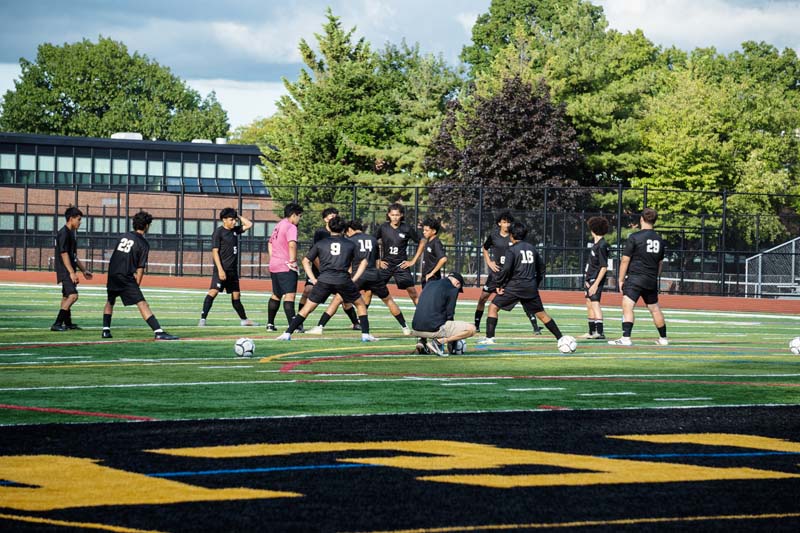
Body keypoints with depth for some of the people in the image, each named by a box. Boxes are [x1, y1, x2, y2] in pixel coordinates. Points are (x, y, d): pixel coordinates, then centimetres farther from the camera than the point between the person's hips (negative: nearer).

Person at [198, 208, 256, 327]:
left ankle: (244, 319, 26)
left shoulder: (234, 230, 12)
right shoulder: (218, 232, -7)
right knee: (213, 291, -18)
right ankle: (202, 319, -21)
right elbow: (215, 252, -12)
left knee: (236, 295, 15)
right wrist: (220, 270, -20)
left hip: (233, 270, 7)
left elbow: (249, 224, 21)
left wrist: (239, 217, 10)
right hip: (222, 269, -7)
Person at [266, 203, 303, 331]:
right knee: (289, 295, -14)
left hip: (274, 266, 9)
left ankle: (270, 324, 23)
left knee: (276, 295, 19)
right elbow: (292, 245, -28)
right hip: (286, 268, -9)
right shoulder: (291, 227, -12)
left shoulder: (278, 226, 17)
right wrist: (293, 261, -20)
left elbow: (270, 243, 29)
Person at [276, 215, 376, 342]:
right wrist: (354, 279, 14)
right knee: (361, 305, 20)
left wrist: (313, 279, 14)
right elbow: (363, 262, 15)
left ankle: (287, 334, 0)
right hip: (343, 280, 0)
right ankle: (365, 335, 10)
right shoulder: (350, 245, 14)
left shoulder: (321, 244, 15)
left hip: (324, 280, 0)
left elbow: (306, 261, 18)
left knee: (307, 308, 7)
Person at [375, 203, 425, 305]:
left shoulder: (407, 229, -5)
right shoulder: (383, 227, -2)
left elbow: (421, 243, 5)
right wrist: (377, 261, 4)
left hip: (401, 265, -1)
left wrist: (413, 261, 2)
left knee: (412, 292, -6)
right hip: (385, 265, 1)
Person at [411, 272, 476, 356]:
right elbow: (449, 314, -1)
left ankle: (422, 342, 11)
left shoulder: (430, 284, 21)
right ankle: (439, 341, -10)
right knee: (471, 329, -2)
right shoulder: (452, 289, 0)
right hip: (434, 329, -7)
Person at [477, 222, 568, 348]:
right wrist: (536, 284, 25)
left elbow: (506, 269, -16)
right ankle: (560, 337, 12)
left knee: (493, 307, 3)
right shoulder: (531, 248, 13)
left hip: (515, 286, -5)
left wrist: (499, 284, -6)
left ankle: (489, 337, -8)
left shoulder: (512, 249, -5)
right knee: (541, 313, 15)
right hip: (531, 288, 6)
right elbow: (541, 267, 19)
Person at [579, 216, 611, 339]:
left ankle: (600, 332, -29)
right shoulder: (595, 243, 11)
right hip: (590, 278, 10)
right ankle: (592, 332, 25)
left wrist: (596, 284, -24)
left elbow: (604, 267, -20)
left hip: (596, 279, -10)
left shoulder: (602, 246, -17)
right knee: (589, 303, 16)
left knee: (595, 302, -20)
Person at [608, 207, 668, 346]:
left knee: (627, 306, -13)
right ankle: (663, 338, 29)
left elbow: (625, 260, -7)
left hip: (635, 278, -6)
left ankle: (626, 338, -26)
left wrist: (621, 280, -1)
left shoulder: (634, 237, -8)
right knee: (655, 309, 18)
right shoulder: (659, 240, 10)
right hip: (651, 281, 6)